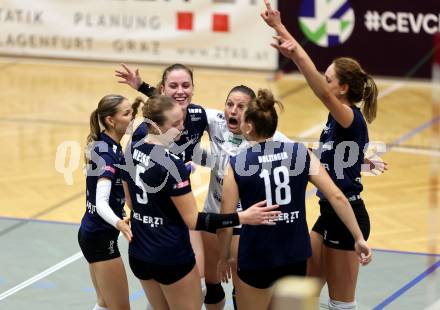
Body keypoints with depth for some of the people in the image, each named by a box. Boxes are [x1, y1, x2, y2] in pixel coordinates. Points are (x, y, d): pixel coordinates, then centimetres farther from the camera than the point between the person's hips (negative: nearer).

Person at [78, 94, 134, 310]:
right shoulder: (109, 154, -23)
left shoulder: (103, 144, 5)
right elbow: (101, 202, -34)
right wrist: (118, 223, -52)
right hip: (101, 238, -10)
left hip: (90, 233, 10)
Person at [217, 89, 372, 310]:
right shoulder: (301, 153, -2)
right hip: (296, 257, 3)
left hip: (256, 260, -3)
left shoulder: (236, 165, -8)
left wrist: (224, 257, 9)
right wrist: (359, 238, -1)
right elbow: (336, 196, -6)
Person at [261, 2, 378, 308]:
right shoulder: (338, 115, 5)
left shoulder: (352, 119, -18)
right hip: (330, 213, 9)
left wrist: (296, 55, -45)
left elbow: (322, 93, -37)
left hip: (347, 216, -9)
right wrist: (280, 29, 2)